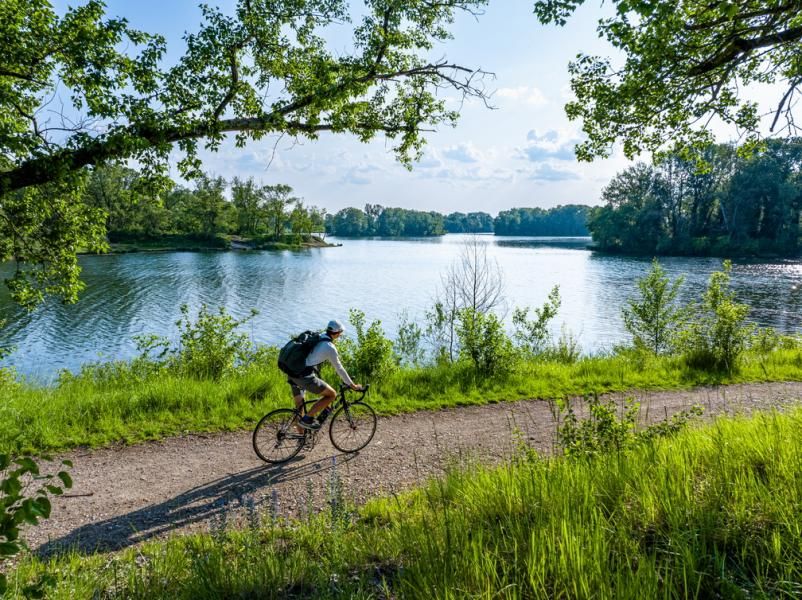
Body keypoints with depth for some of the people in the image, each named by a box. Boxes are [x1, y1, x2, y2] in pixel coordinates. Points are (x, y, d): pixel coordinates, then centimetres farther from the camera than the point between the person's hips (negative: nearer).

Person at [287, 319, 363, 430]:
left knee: (299, 407, 20)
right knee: (332, 394, 4)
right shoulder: (330, 347, -7)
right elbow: (339, 369, -1)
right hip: (305, 376, -9)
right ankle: (307, 419, 1)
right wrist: (353, 385, 9)